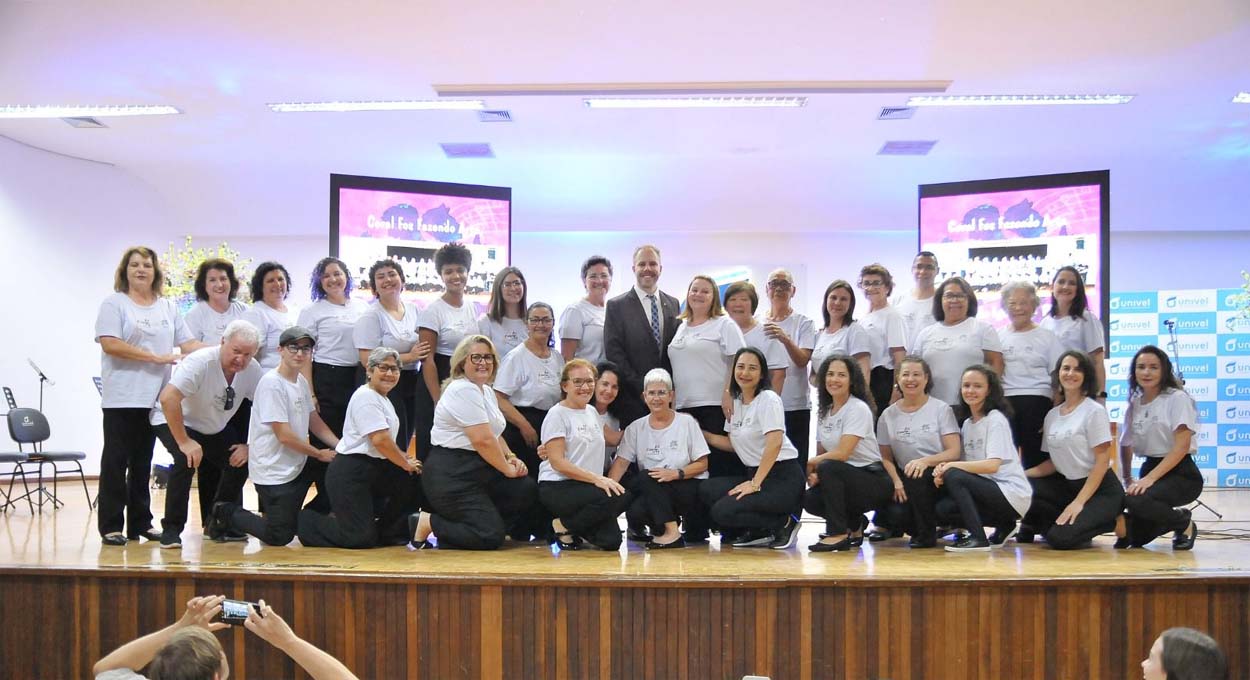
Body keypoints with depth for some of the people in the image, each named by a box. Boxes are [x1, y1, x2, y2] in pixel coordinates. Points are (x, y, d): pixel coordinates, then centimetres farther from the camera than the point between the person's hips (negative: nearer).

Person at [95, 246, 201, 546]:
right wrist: (156, 357, -17)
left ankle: (140, 523, 17)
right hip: (121, 396, -5)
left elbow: (187, 343, 11)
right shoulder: (114, 303, -2)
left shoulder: (168, 307, 15)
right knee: (116, 461, -1)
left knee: (143, 462, 11)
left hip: (154, 397, 5)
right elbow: (110, 344, -14)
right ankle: (111, 526, 3)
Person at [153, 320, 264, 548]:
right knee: (187, 460, -31)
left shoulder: (252, 370, -15)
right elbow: (168, 398, -40)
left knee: (240, 462, -8)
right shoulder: (201, 362, -33)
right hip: (173, 421, -6)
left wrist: (249, 445, -14)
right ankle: (171, 530, -17)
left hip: (215, 427, 6)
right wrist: (184, 442, -37)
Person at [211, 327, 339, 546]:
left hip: (297, 465, 9)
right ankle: (228, 513, 15)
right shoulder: (271, 383, -18)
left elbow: (314, 421, 15)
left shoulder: (302, 381, 9)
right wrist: (319, 454, -10)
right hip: (273, 471, -8)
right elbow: (284, 436, -20)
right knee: (279, 537, -5)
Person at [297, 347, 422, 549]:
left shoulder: (382, 399, 17)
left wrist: (406, 459, 7)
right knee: (361, 538, -12)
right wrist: (406, 464, -10)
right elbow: (380, 440, -21)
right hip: (350, 473, -10)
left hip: (375, 469, 10)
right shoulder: (366, 397, -14)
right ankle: (304, 519, 9)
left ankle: (385, 530, 14)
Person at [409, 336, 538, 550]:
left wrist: (511, 458, 3)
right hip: (450, 475, -10)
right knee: (491, 536, -16)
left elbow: (496, 434, 22)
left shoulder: (487, 391, 16)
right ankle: (427, 523, -1)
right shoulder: (463, 391, -16)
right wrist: (507, 469, -10)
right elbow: (483, 440, -21)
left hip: (478, 471, 10)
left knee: (527, 490, -5)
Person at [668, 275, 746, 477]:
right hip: (683, 407, 6)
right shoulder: (681, 327, 19)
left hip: (715, 406, -6)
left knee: (719, 466, -7)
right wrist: (670, 399, 14)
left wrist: (729, 395, -18)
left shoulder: (724, 324, 2)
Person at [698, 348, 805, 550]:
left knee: (723, 511, -23)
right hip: (754, 474, 8)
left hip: (783, 477, -8)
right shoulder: (736, 402, 13)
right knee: (706, 490, -12)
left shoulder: (768, 399, -11)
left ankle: (784, 524, -3)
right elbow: (734, 444, 19)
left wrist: (755, 483, -23)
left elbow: (775, 443, -21)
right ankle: (759, 532, 2)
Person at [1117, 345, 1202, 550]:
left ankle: (1184, 523, -4)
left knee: (1136, 501, -34)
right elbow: (1125, 444, 22)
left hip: (1181, 474, -6)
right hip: (1149, 470, 6)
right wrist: (1128, 479, 13)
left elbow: (1182, 446, -17)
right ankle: (1173, 520, 22)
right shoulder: (1135, 404, 10)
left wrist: (1150, 478, -23)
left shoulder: (1177, 398, -8)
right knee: (1134, 535, -10)